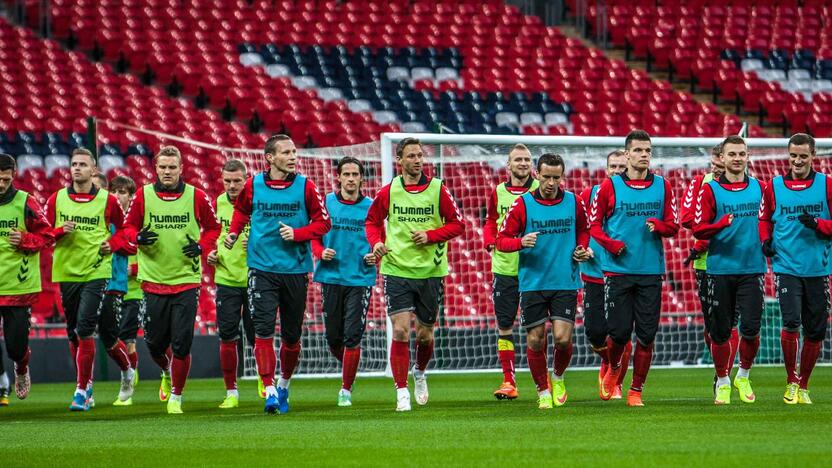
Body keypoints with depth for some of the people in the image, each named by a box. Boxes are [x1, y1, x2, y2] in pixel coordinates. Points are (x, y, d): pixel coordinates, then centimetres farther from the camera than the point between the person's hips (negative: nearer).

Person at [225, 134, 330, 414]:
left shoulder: (305, 186, -3)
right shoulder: (253, 186, 0)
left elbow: (323, 221, 1)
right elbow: (241, 210, 20)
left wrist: (297, 233, -14)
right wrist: (233, 233, 4)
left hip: (296, 269, 1)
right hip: (262, 268, -1)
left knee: (291, 335, 9)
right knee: (263, 328, -14)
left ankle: (284, 383, 32)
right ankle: (270, 390, -16)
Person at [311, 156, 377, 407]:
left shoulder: (371, 207, 3)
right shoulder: (326, 203, 4)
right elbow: (314, 236, 8)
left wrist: (375, 256, -9)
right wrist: (321, 252, -11)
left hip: (360, 279, -1)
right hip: (331, 276, 1)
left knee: (352, 337, -7)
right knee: (333, 337, 5)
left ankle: (346, 390, 4)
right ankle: (348, 368, 34)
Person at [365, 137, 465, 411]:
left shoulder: (437, 189, -2)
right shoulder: (388, 192, 0)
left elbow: (457, 224, 1)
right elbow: (373, 221, 14)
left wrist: (430, 236, -13)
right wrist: (376, 242, -5)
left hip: (431, 272, 1)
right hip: (396, 271, -1)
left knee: (425, 334, 9)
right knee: (400, 331, -12)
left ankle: (420, 374, 40)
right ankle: (402, 393, -5)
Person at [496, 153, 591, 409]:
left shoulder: (574, 203, 3)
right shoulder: (523, 205, -3)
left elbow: (583, 230, 21)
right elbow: (501, 240, 0)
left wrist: (582, 249, 1)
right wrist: (521, 242, -20)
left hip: (566, 282, 0)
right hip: (532, 281, 0)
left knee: (562, 337, -10)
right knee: (535, 340, 1)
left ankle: (558, 378, 19)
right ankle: (543, 391, 19)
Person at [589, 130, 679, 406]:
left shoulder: (662, 186, 8)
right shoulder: (610, 186, 1)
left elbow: (673, 226, 10)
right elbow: (594, 225, 5)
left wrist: (658, 226, -12)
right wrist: (610, 243, -12)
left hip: (651, 271, 2)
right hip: (618, 270, -2)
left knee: (646, 335, -2)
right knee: (619, 332, -4)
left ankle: (636, 390, 10)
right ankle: (613, 369, 27)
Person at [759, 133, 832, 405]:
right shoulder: (774, 187, 6)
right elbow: (765, 219, 19)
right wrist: (766, 240, 1)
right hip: (786, 267, -1)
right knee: (791, 323, -17)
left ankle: (803, 386, 21)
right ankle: (791, 382, 0)